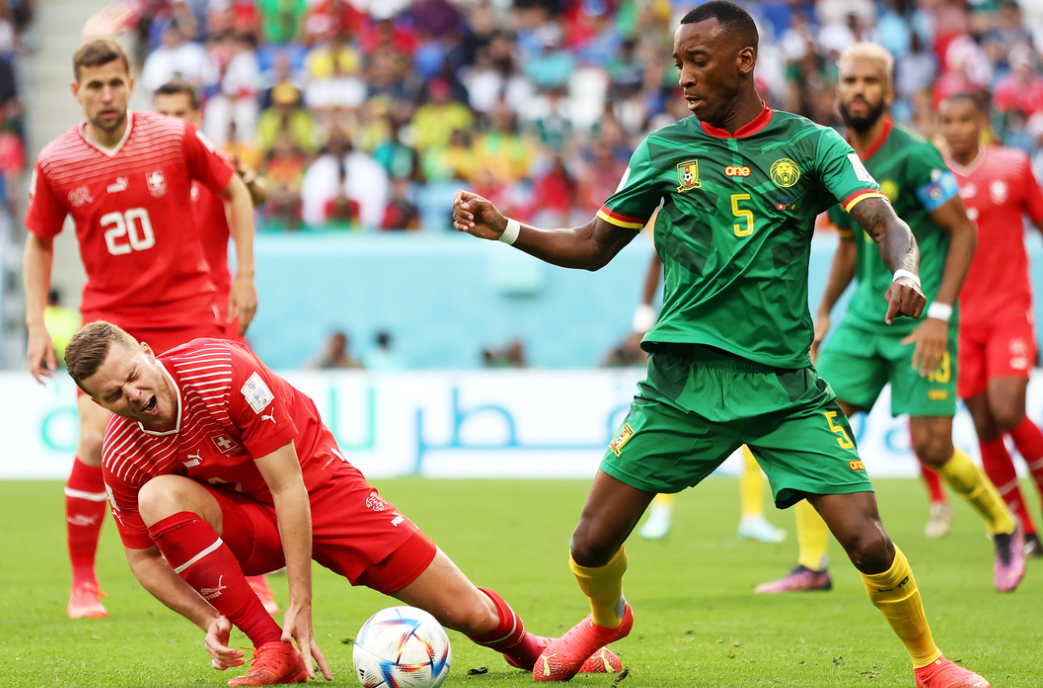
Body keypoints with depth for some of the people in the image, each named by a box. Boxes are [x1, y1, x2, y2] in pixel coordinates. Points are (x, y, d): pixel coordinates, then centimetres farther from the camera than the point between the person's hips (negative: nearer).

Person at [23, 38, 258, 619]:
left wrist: (245, 279, 2)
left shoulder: (175, 139, -8)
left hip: (186, 308, 0)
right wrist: (37, 325, 3)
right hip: (109, 315, 0)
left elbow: (236, 193, 6)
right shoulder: (56, 164, -4)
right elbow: (40, 243, 10)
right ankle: (83, 582, 0)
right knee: (96, 441, -14)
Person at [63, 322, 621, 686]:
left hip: (318, 486, -2)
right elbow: (143, 558, -3)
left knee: (467, 613, -5)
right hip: (243, 517, 2)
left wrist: (301, 604, -28)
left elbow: (288, 486, -27)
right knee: (159, 497, -32)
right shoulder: (121, 458, -18)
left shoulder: (223, 371, -30)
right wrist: (208, 620, -20)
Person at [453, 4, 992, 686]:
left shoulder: (810, 144, 1)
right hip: (682, 378, 2)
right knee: (592, 546, -1)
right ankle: (607, 619, 34)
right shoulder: (665, 150, 7)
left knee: (867, 540, -12)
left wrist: (906, 271, -32)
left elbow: (887, 224, -9)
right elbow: (593, 246, 14)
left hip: (785, 384, -2)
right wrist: (506, 230, -1)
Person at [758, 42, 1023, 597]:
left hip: (920, 320, -6)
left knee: (932, 448, -7)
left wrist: (939, 314, -18)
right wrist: (823, 315, 17)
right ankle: (812, 565, -1)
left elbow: (962, 231, -10)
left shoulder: (914, 157, -13)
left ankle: (1003, 528, 21)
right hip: (864, 317, 6)